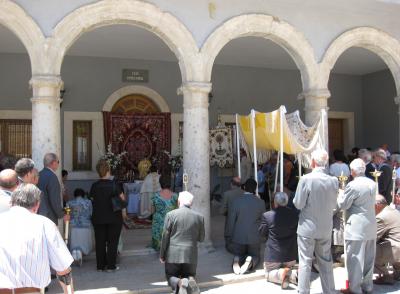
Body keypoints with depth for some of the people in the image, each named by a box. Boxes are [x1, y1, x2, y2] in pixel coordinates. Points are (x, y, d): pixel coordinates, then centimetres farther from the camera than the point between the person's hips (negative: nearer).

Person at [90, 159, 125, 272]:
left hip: (98, 218, 3)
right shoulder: (114, 185, -13)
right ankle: (111, 266, 10)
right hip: (114, 218, -3)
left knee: (100, 241, 11)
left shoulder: (94, 186, -4)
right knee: (112, 241, 7)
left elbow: (92, 200, 4)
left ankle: (100, 265, 16)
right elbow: (122, 199, -7)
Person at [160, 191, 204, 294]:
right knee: (189, 275, 21)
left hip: (173, 255, -1)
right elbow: (201, 238, 7)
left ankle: (180, 283, -17)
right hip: (191, 255, 2)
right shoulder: (199, 217, -1)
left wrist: (162, 255, 4)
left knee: (171, 276, 16)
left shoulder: (171, 215, -7)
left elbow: (165, 237, -5)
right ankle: (190, 281, -14)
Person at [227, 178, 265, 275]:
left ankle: (237, 260, -16)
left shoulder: (237, 201, -8)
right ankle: (250, 261, -16)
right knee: (255, 255, 20)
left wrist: (230, 234, 10)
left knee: (238, 255, 21)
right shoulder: (260, 202, -7)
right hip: (254, 236, 0)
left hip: (239, 236, 0)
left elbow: (231, 219, -4)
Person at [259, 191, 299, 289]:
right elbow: (297, 230, 7)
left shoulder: (267, 216, -17)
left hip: (273, 255, -3)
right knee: (288, 269, 29)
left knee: (268, 273, 19)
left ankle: (281, 273, -13)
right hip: (291, 255, 3)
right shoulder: (295, 214, -9)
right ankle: (294, 274, -6)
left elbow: (262, 233, -1)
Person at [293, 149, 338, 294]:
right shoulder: (334, 181, -5)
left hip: (307, 227, -4)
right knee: (326, 262, 17)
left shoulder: (306, 179, -19)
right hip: (326, 228, 4)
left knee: (305, 262, 6)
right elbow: (333, 204, 4)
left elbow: (298, 204, -14)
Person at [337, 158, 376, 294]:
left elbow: (342, 205, -11)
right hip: (371, 226, 8)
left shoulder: (353, 185, -17)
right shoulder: (372, 184, 7)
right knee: (368, 258, 14)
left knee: (355, 258, 1)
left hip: (356, 228, -8)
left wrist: (341, 193, 7)